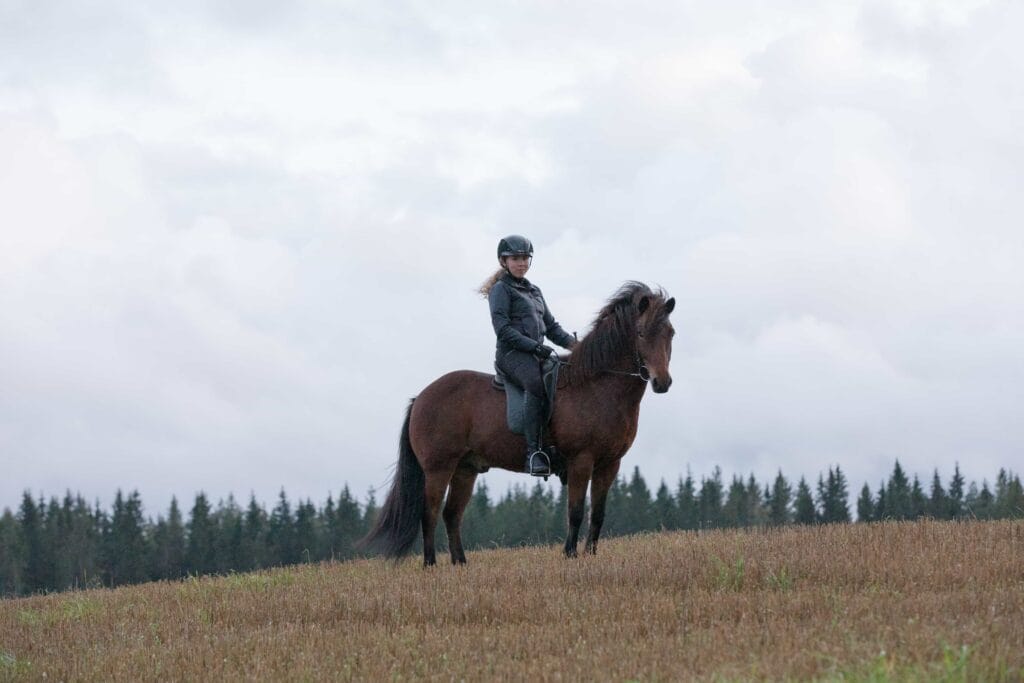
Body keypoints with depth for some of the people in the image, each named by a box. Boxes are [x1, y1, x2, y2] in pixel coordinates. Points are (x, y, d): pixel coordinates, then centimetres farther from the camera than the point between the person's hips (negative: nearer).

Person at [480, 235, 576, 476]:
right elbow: (503, 329, -9)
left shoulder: (534, 291, 26)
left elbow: (551, 327, 25)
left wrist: (574, 343, 8)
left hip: (538, 353, 8)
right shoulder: (501, 289, 3)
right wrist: (534, 346, -17)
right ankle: (534, 452, -45)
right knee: (536, 384, -36)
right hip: (512, 354, -8)